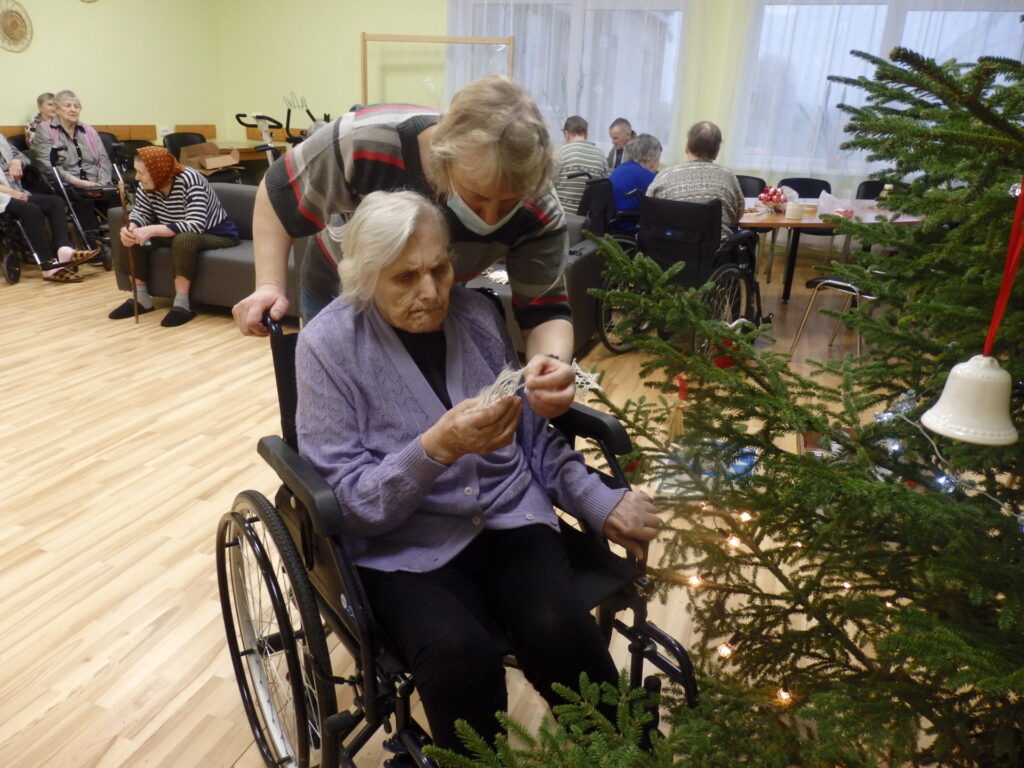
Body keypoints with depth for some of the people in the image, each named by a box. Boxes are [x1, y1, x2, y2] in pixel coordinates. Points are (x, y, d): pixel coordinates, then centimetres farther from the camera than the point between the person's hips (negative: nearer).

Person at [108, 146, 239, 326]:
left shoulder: (189, 180, -28)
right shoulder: (147, 185, -8)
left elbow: (196, 225, -37)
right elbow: (141, 212, -1)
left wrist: (152, 230, -42)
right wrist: (130, 228, -24)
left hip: (217, 234, -7)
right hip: (177, 234, 7)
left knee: (184, 239, -38)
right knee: (131, 239, -9)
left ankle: (182, 305, -29)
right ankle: (142, 299, 1)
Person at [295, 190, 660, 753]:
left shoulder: (477, 313, 2)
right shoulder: (328, 344, -8)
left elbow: (533, 436, 10)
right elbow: (350, 502, -11)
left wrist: (599, 503, -2)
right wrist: (435, 449, -27)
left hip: (510, 518, 3)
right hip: (404, 547, -2)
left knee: (562, 635, -24)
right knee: (461, 658, -30)